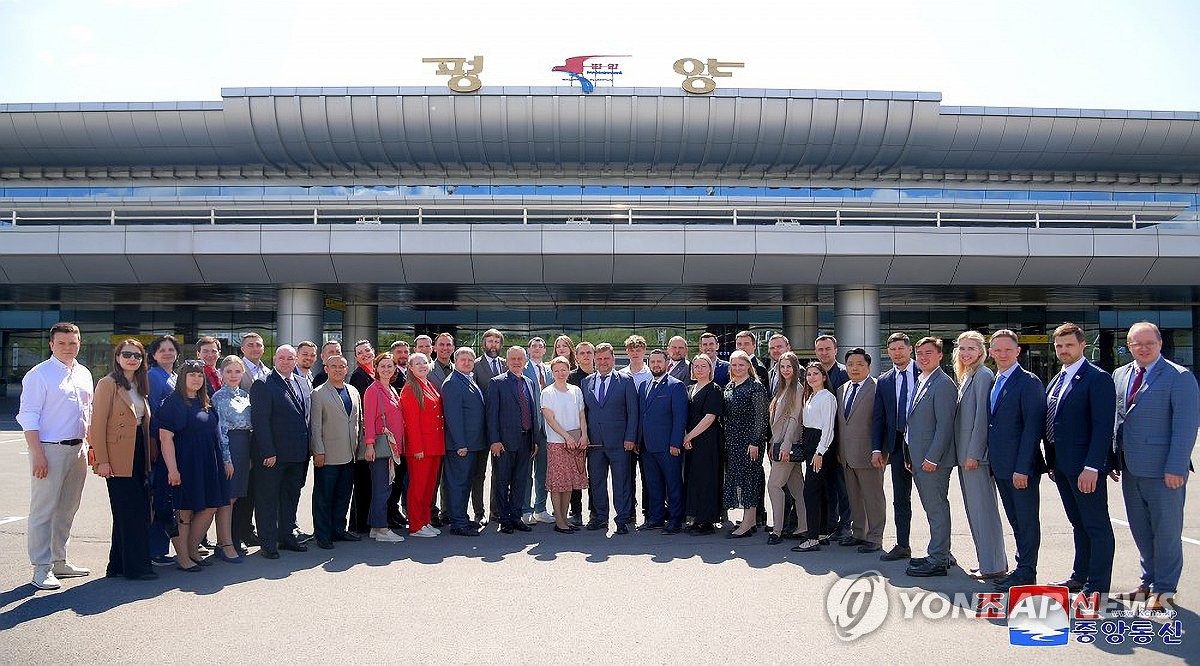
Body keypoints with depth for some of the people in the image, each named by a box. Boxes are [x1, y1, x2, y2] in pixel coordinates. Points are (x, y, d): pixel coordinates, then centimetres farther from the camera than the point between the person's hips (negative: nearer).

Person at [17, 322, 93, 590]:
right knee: (43, 511, -2)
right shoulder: (39, 375, -8)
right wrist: (38, 455, -17)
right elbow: (28, 417, -11)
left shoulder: (84, 374, 13)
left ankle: (59, 560, 26)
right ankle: (42, 569, 4)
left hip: (77, 448, 7)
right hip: (50, 449, -7)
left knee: (67, 510, 14)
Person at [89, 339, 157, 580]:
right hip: (118, 459, -7)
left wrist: (148, 457, 12)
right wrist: (102, 460, -17)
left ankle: (118, 565, 20)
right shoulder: (108, 384, -7)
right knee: (131, 511, -5)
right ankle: (136, 566, 2)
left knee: (133, 511, 10)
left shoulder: (140, 385, 16)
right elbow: (98, 425, -11)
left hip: (138, 456, 7)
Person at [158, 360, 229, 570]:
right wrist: (172, 469, -21)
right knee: (184, 511, 1)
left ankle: (192, 550, 23)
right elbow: (165, 437, -15)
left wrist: (224, 461, 13)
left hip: (208, 464, 7)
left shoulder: (205, 404, 14)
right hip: (184, 464, -7)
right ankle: (182, 557, 13)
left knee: (210, 507, 7)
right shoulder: (172, 402, -9)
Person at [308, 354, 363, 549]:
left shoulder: (354, 392, 13)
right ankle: (322, 535, 12)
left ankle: (338, 529, 25)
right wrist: (318, 451, -12)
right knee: (323, 497, 3)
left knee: (343, 496, 13)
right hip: (327, 456, -5)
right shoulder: (318, 394, -4)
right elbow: (315, 426, -8)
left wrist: (361, 446, 12)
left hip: (349, 455, 6)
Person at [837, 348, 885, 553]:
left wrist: (878, 451, -18)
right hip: (846, 455, 7)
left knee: (873, 498, 3)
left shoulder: (877, 388, -9)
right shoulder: (842, 390, 14)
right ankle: (859, 534, 27)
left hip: (868, 454, -7)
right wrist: (838, 450, 14)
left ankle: (875, 538, 13)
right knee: (854, 498, 15)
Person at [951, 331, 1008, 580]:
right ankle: (991, 561, 24)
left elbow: (981, 417, -17)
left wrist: (973, 454, -18)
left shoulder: (983, 376, -12)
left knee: (983, 509, -4)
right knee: (974, 509, 14)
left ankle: (994, 566, 4)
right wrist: (963, 454, 16)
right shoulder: (966, 376, 16)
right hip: (965, 453, 10)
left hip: (976, 454, -10)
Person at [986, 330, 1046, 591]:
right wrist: (994, 462, 11)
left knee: (1027, 520, 3)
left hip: (1021, 467, -8)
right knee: (1015, 520, 15)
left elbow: (1033, 428, -16)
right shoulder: (995, 383, 14)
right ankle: (1022, 568, 24)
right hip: (1001, 466, 8)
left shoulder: (1028, 382, -11)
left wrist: (1022, 468, -19)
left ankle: (1026, 573, 12)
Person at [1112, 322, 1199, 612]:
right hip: (1131, 468, 6)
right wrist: (1115, 458, 10)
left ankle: (1164, 590, 17)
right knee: (1141, 530, 15)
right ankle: (1149, 582, 29)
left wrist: (1175, 468, -18)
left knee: (1166, 531, 5)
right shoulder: (1120, 375, 10)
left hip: (1163, 470, -6)